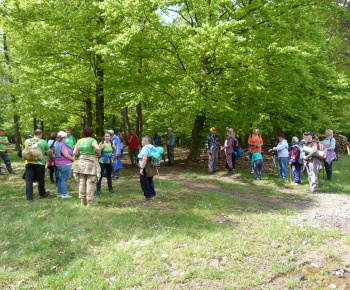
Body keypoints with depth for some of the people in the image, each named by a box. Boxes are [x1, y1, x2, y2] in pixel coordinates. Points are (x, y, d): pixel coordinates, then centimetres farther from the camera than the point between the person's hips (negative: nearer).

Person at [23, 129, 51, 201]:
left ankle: (29, 197, 7)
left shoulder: (27, 141, 2)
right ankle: (42, 194, 31)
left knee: (29, 180, 6)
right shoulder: (43, 142, -6)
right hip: (40, 163, -2)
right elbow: (47, 153, 0)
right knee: (40, 180, 15)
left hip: (29, 163, 2)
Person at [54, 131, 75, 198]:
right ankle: (64, 194, 4)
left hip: (59, 164, 10)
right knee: (64, 179, -3)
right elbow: (66, 155, -23)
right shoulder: (62, 145, -19)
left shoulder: (56, 143, 12)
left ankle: (59, 193, 24)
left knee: (60, 179, 16)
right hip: (65, 164, -10)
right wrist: (72, 158, -7)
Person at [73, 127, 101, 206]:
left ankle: (83, 200, 19)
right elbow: (98, 148, -26)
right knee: (90, 182, 0)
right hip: (91, 163, -5)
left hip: (81, 162, 5)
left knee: (82, 182, 11)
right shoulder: (92, 140, -9)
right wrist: (98, 154, -7)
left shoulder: (79, 141, 7)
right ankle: (90, 201, 5)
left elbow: (75, 153, 9)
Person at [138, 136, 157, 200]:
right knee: (150, 181, 21)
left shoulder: (145, 148, -18)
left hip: (145, 167, -9)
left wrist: (142, 168, -29)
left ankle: (147, 196, 9)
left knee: (144, 182, 3)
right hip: (151, 168, 9)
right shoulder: (152, 147, 10)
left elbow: (145, 159, -28)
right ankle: (152, 193, 30)